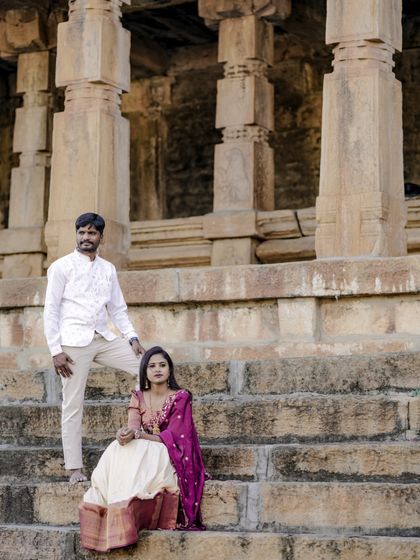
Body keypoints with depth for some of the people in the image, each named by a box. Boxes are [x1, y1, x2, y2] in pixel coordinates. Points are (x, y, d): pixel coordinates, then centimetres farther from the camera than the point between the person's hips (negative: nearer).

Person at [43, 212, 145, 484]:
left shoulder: (108, 269, 13)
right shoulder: (62, 267, 0)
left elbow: (118, 309, 15)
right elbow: (51, 310, -3)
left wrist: (133, 337, 0)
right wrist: (56, 350, -11)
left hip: (105, 339, 5)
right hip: (74, 342, -5)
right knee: (73, 405, -3)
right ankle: (75, 469, 2)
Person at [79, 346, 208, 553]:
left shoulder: (181, 397, -2)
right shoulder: (138, 398, 12)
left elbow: (172, 436, -12)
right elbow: (133, 427, -5)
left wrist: (137, 434, -25)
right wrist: (127, 433, -32)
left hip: (168, 456, -4)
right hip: (141, 453, 4)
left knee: (133, 455, -34)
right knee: (119, 450, -30)